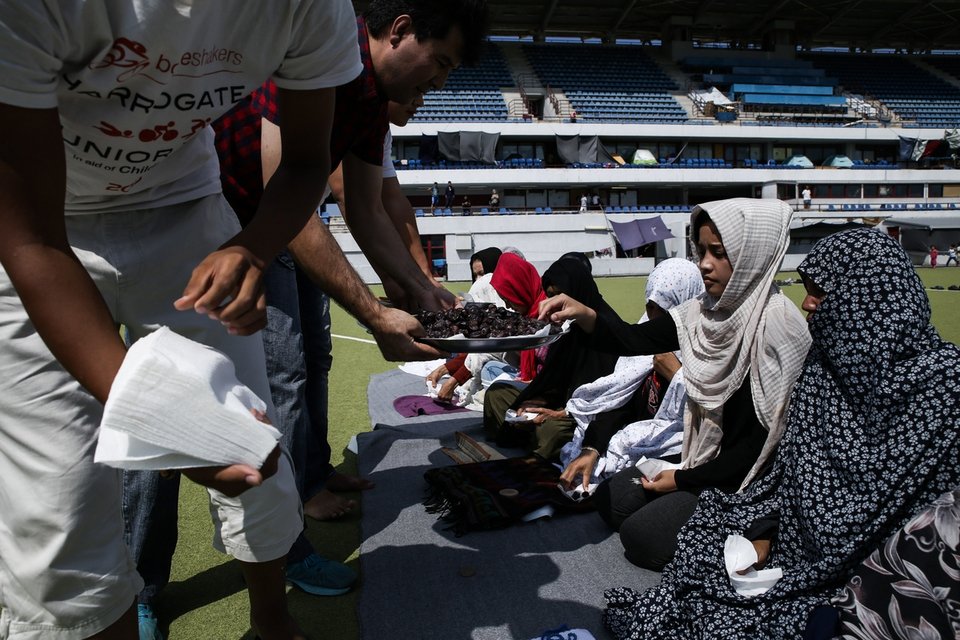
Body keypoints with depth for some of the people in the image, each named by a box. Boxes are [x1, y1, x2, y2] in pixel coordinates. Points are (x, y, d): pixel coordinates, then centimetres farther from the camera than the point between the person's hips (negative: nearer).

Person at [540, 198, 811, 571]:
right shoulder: (708, 312, -2)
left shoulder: (776, 324, -23)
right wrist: (582, 314, -26)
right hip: (704, 459, 8)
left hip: (745, 479, -8)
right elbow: (635, 340, -6)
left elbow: (767, 435, -21)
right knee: (609, 500, 9)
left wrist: (684, 480, -14)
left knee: (640, 535, -12)